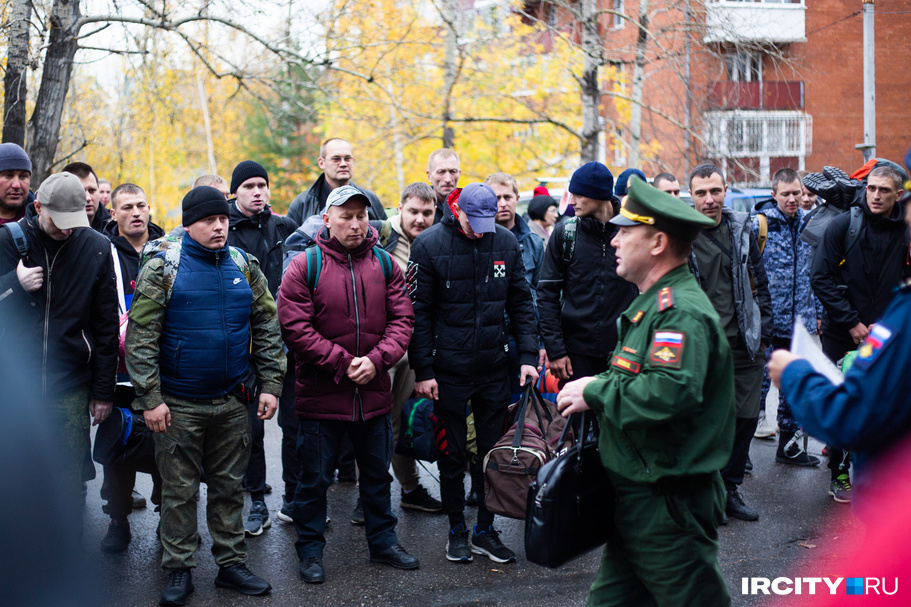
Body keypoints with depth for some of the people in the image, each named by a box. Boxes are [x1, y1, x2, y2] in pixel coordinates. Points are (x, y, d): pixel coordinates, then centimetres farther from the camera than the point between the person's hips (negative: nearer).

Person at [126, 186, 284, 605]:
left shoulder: (245, 267, 5)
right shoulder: (161, 270, -6)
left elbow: (267, 329, 8)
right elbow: (140, 338, -8)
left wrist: (270, 385, 1)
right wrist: (150, 398, -13)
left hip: (232, 402, 3)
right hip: (178, 404, -3)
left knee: (229, 487, 12)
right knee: (179, 490, 7)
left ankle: (231, 564, 24)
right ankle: (179, 570, 20)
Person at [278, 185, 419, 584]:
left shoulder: (384, 264, 3)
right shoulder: (305, 267, -9)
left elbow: (402, 318, 1)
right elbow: (295, 327, -14)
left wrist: (376, 359, -14)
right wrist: (342, 362, -17)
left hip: (375, 393, 4)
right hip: (320, 396, -4)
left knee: (377, 474, 18)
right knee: (314, 478, 8)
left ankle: (383, 541, 34)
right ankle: (311, 550, 24)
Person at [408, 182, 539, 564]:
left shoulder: (506, 242, 1)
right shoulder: (429, 245, -8)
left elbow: (521, 303, 8)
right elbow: (418, 312, -6)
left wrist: (528, 355, 0)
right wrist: (422, 370, -9)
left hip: (494, 367, 3)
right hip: (449, 369, -3)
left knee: (494, 452, 9)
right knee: (452, 456, 8)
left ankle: (486, 530, 23)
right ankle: (456, 530, 23)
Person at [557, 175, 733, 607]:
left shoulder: (682, 310, -19)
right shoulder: (654, 302, 16)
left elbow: (669, 393, -34)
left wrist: (596, 392, -20)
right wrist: (597, 392, 8)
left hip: (669, 502, -10)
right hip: (634, 495, 10)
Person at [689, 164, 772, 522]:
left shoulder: (741, 229, 7)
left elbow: (759, 281, 13)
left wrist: (762, 329, 7)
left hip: (745, 344, 4)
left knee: (745, 417, 9)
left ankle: (730, 489, 24)